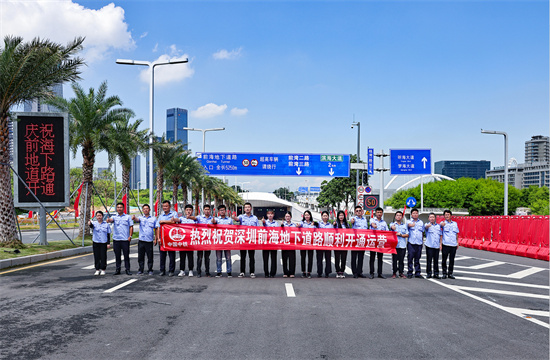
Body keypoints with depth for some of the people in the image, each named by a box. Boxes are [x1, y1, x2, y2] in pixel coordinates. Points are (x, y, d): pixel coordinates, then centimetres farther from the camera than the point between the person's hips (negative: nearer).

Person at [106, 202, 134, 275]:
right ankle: (118, 269, 14)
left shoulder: (128, 217, 8)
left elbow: (131, 226, 6)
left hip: (125, 239, -1)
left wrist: (130, 236, -5)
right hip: (116, 239, 1)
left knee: (126, 255, 0)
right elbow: (111, 219, -15)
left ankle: (127, 269, 6)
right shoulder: (114, 217, 8)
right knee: (117, 255, 6)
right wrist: (109, 220, -40)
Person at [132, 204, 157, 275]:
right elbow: (137, 220, -15)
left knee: (150, 257, 2)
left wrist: (156, 238, 2)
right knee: (140, 256, 3)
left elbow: (156, 229, 9)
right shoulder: (141, 218, 8)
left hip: (150, 240, -1)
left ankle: (150, 270, 12)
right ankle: (140, 270, 12)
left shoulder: (153, 218, 8)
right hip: (141, 240, 1)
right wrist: (134, 218, -39)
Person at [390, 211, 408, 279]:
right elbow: (392, 227, -16)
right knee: (394, 259, -2)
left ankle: (401, 273, 9)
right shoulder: (392, 224, 9)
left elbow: (407, 235, 11)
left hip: (403, 245, 2)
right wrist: (393, 227, -40)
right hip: (395, 245, -2)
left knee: (401, 260, 2)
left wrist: (401, 235, -7)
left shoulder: (404, 225, 17)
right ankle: (394, 273, 6)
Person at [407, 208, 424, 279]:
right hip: (411, 243, -3)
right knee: (410, 258, -2)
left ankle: (417, 273, 12)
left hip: (419, 243, 3)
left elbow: (422, 231, 23)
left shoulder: (421, 222, 16)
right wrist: (411, 225, -42)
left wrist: (422, 240, 15)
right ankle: (409, 273, 4)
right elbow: (409, 225, -19)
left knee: (417, 259, 7)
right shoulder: (409, 221, 5)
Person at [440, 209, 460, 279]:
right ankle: (444, 273, 9)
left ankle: (450, 273, 15)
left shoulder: (455, 223, 14)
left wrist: (457, 242, 13)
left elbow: (456, 233, 19)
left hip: (453, 244, 3)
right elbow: (441, 234, -2)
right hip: (445, 244, -3)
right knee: (444, 259, 0)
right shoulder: (442, 223, 3)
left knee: (452, 260, 6)